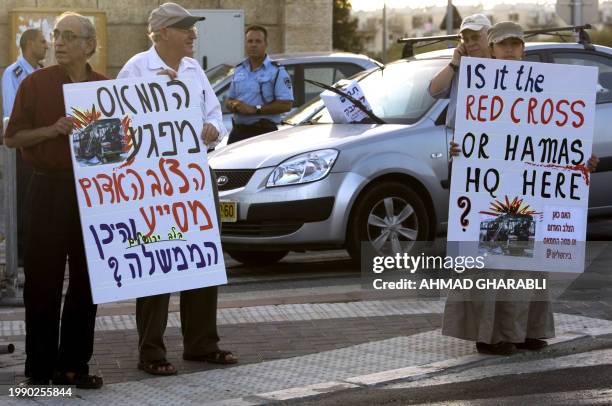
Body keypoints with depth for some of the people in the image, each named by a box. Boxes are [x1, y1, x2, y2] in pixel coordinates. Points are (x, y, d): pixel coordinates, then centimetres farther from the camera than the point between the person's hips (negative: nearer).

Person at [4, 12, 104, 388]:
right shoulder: (35, 84, 1)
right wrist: (53, 130, -15)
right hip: (48, 188, -3)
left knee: (87, 282, 5)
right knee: (42, 282, -2)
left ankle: (75, 364, 13)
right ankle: (40, 366, 5)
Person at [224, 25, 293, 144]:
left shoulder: (277, 71, -2)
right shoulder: (239, 70, 18)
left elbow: (286, 104, -11)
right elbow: (229, 100, 25)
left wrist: (254, 109, -16)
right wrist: (234, 105, -2)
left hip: (264, 132, -6)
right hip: (238, 132, 6)